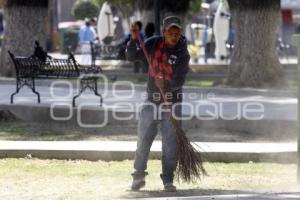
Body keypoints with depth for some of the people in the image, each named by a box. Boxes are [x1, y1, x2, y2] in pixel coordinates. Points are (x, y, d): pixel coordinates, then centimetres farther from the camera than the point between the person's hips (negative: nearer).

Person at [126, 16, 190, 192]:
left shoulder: (183, 54, -13)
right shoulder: (154, 44, -4)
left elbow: (179, 81, -22)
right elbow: (132, 56, -5)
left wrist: (166, 85, -42)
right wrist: (134, 39, -22)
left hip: (172, 103, -2)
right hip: (152, 100, 2)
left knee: (171, 143, -4)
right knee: (143, 140, 7)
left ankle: (168, 180, 6)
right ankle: (139, 176, 21)